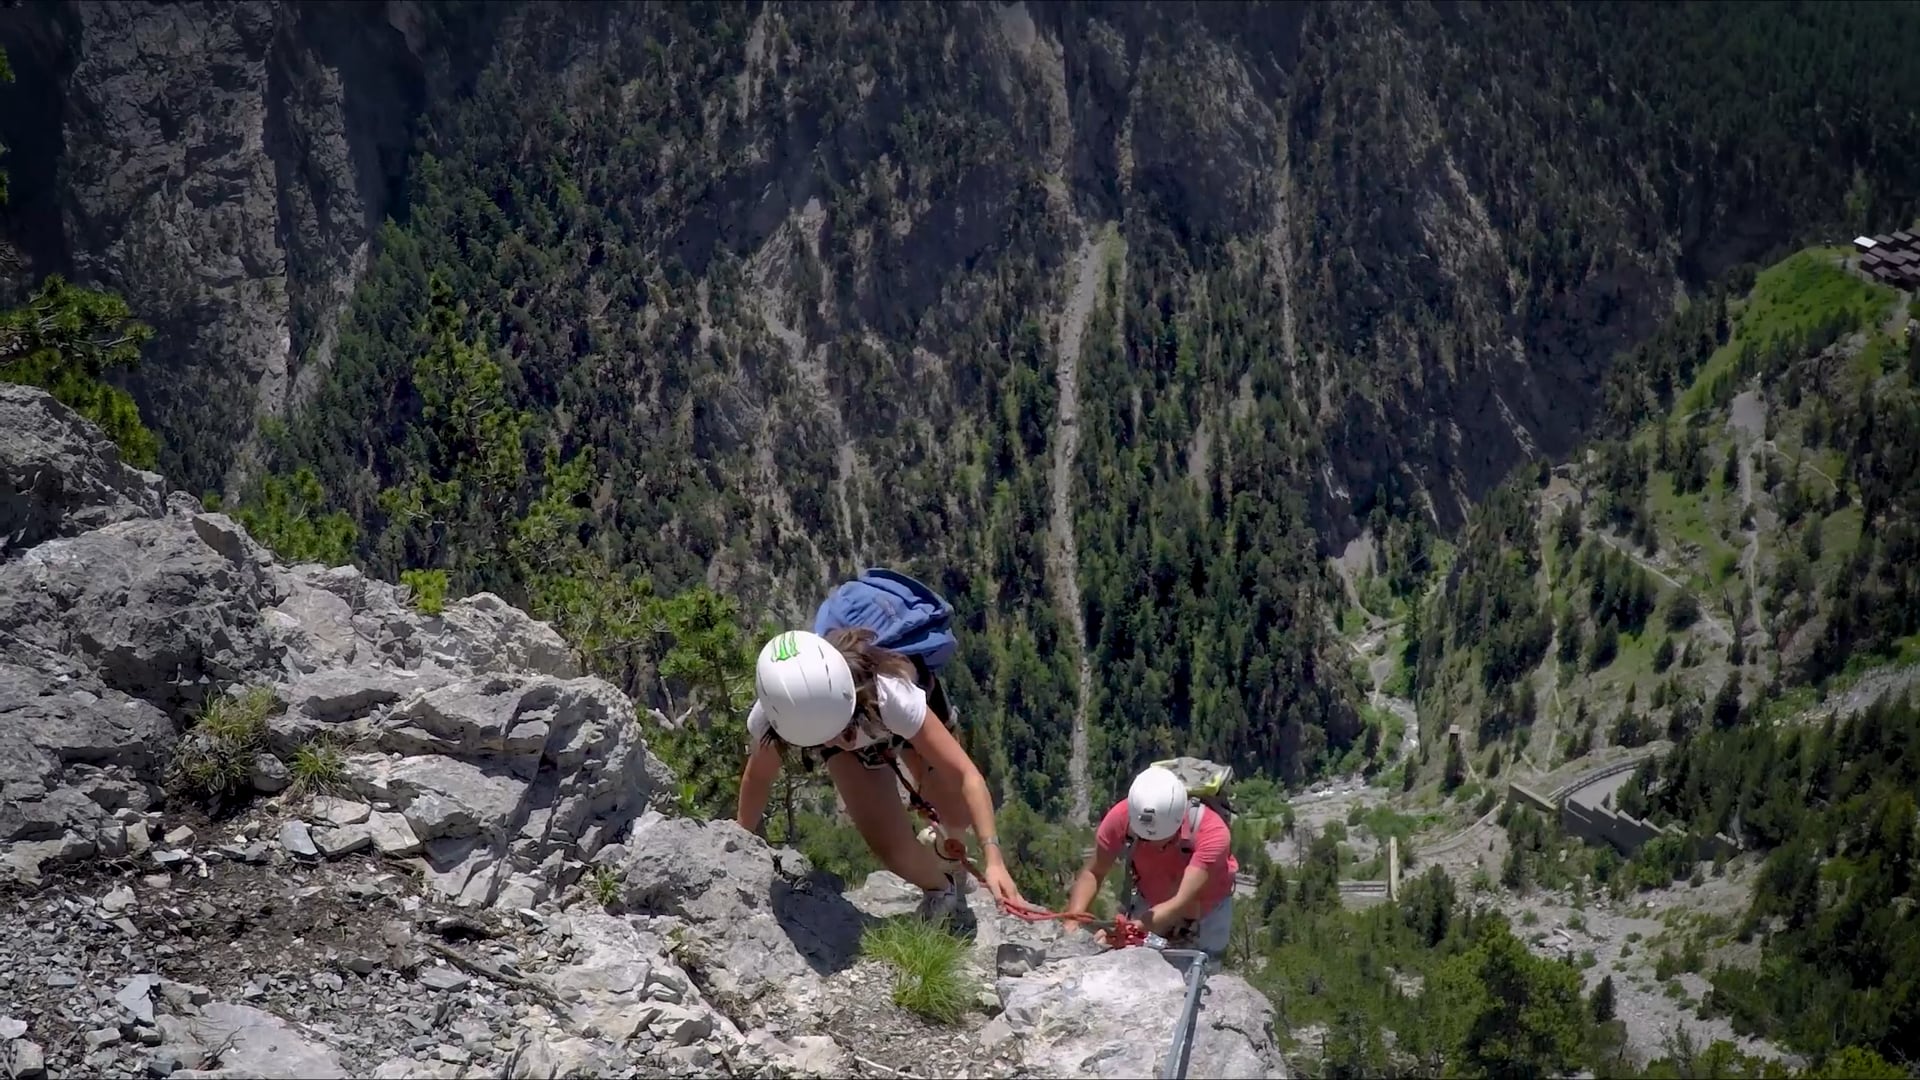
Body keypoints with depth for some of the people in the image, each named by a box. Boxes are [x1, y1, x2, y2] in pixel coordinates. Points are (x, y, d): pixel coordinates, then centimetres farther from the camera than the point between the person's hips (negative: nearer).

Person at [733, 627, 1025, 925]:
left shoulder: (889, 693, -46)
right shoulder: (769, 719, -38)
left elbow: (966, 775, -42)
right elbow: (757, 777, -14)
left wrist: (993, 859, -48)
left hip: (904, 722, -1)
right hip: (849, 732, 1)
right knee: (892, 849, -15)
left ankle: (947, 843, 43)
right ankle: (941, 891, 20)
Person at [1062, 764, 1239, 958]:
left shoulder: (1212, 832, -38)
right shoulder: (1122, 817, -31)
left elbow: (1182, 903, -44)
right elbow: (1092, 873, -18)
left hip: (1206, 913, -2)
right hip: (1149, 906, 2)